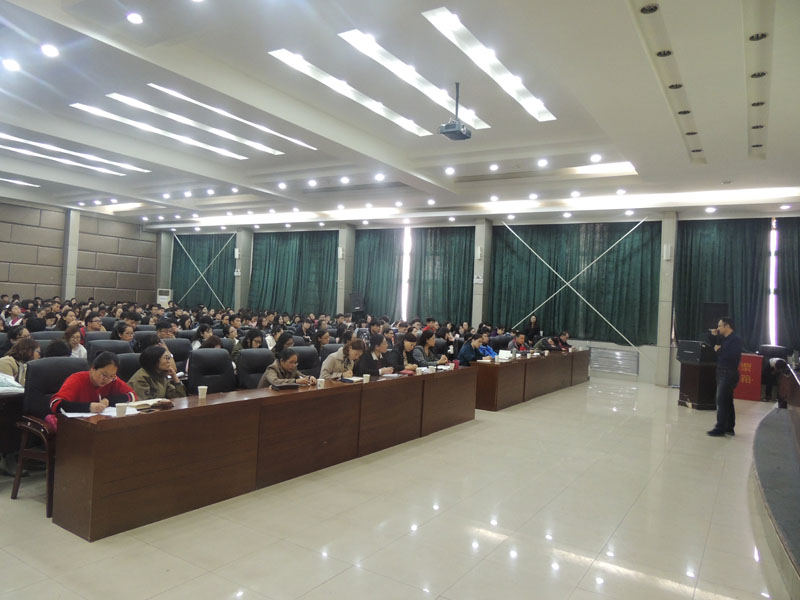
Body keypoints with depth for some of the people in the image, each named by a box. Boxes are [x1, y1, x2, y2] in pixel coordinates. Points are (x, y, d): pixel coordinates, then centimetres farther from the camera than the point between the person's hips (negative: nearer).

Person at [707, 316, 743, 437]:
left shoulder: (735, 339, -13)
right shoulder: (723, 338, 14)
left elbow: (733, 356, -24)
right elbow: (715, 347, 21)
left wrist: (719, 350, -14)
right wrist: (714, 336, 9)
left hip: (729, 374, -10)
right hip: (722, 372, 10)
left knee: (721, 400, -10)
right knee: (727, 401, 15)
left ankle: (720, 429, -7)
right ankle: (729, 428, 24)